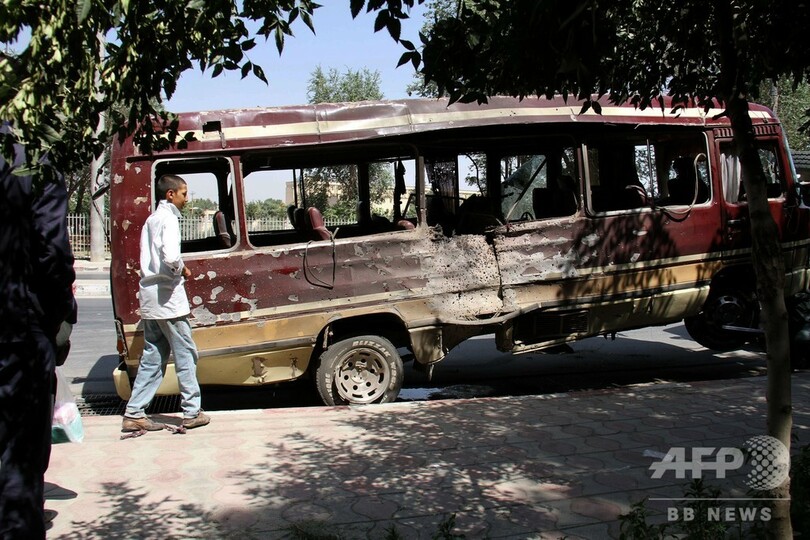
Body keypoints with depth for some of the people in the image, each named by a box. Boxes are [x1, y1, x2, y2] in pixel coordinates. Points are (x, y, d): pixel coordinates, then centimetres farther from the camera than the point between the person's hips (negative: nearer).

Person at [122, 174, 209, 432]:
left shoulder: (151, 220, 18)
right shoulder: (168, 219, -12)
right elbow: (170, 257, -27)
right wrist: (183, 270, -8)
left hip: (150, 297, 9)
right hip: (167, 297, -9)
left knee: (152, 357, 11)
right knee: (186, 353, 1)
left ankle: (134, 414, 9)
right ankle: (192, 412, 6)